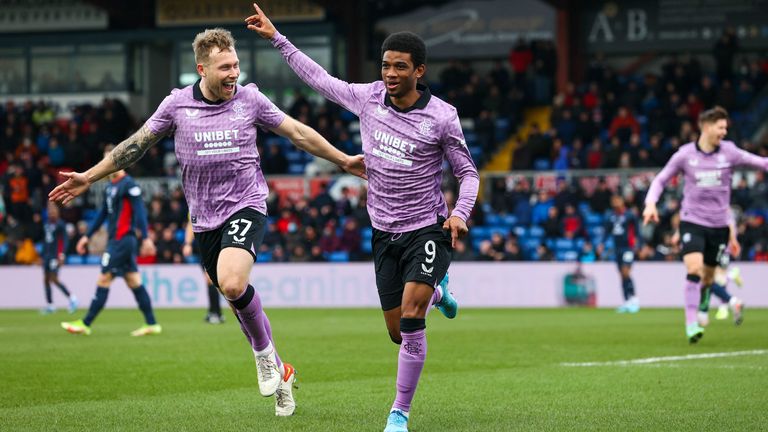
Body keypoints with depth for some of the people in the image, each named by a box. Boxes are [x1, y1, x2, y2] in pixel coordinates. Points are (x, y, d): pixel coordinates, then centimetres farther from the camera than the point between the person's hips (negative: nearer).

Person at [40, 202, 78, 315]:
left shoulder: (60, 224, -8)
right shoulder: (46, 224, 14)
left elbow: (65, 239, -13)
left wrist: (62, 254, -21)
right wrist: (42, 255, 19)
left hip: (55, 255, -8)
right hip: (47, 255, 8)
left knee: (54, 279, -12)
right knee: (46, 279, 6)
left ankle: (71, 298, 1)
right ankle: (49, 304, 11)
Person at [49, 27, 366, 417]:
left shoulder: (250, 99, -3)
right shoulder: (177, 104, -1)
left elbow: (298, 133, 8)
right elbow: (136, 144, 10)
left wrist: (344, 161, 9)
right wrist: (88, 177, 10)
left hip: (246, 207, -3)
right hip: (205, 219, 3)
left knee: (232, 284, -27)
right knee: (237, 297, 8)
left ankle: (265, 355, -4)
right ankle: (278, 372, 25)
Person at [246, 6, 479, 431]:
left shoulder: (441, 116, -11)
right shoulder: (368, 97, -1)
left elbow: (467, 171, -2)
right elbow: (321, 79, 13)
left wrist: (459, 213, -19)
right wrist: (277, 38, 14)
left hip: (428, 229, -4)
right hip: (385, 232, 4)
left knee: (410, 320, -21)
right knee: (398, 333, 8)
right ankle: (436, 293, 44)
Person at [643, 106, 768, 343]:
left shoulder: (729, 152, -1)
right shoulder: (685, 154, -3)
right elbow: (660, 179, 6)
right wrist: (651, 203, -9)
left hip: (718, 224, 2)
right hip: (692, 221, -2)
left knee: (708, 277, 11)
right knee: (695, 269, -20)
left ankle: (702, 313, 34)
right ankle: (691, 323, -18)